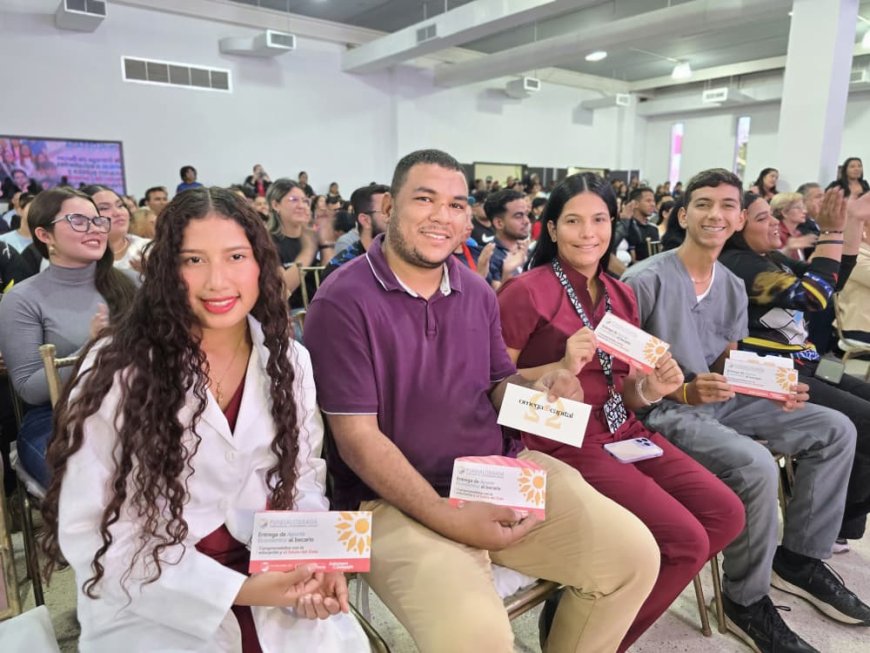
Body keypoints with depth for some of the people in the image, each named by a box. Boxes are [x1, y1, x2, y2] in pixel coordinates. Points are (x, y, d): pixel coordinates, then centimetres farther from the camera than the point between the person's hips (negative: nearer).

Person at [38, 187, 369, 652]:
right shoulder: (119, 368, -12)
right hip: (150, 603, -3)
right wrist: (234, 590, -19)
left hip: (270, 579, 3)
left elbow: (302, 480, 6)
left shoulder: (289, 360, -1)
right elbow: (90, 531, -13)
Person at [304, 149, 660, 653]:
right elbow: (357, 437, -15)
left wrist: (541, 391, -11)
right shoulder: (343, 302, -13)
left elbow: (499, 384, 13)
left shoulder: (477, 291, 7)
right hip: (397, 499, -5)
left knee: (635, 554, 1)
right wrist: (445, 516, -23)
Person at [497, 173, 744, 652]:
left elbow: (623, 394, 15)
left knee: (726, 513, 0)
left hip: (622, 430, 8)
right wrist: (563, 367, -23)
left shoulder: (622, 296, 12)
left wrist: (651, 387, -7)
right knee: (686, 540, -14)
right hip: (562, 440, -8)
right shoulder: (526, 292, -10)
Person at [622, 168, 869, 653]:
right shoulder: (645, 280, -16)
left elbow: (728, 367, 13)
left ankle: (799, 556, 18)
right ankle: (746, 600, -5)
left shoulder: (734, 288, 9)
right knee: (756, 465, -30)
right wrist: (682, 392, -26)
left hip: (719, 402, 9)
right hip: (664, 410, -8)